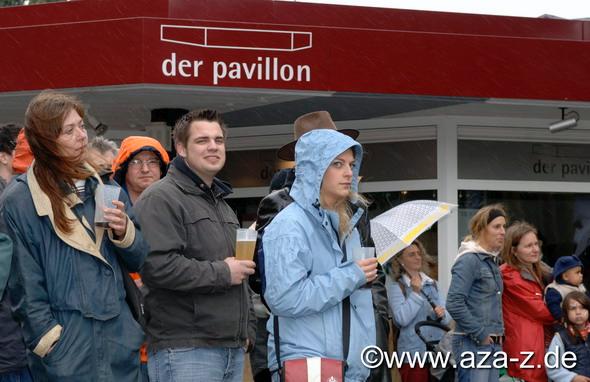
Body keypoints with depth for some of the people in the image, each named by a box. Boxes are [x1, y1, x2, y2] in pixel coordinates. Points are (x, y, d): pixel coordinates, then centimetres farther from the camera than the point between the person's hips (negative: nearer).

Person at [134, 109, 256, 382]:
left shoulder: (222, 205, 24)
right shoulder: (161, 198, -7)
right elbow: (156, 265, -22)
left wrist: (248, 329, 23)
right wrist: (222, 274, -14)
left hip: (234, 350, 9)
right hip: (185, 351, -9)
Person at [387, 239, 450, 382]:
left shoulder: (431, 283, 13)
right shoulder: (396, 285, -4)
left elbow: (446, 317, 12)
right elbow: (402, 319, -16)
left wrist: (442, 314, -10)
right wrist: (415, 292, -12)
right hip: (413, 354, -5)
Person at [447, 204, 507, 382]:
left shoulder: (491, 260, 15)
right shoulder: (469, 260, -11)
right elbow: (454, 304, -20)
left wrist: (498, 334, 12)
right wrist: (480, 334, -14)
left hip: (492, 344, 9)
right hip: (473, 345, -9)